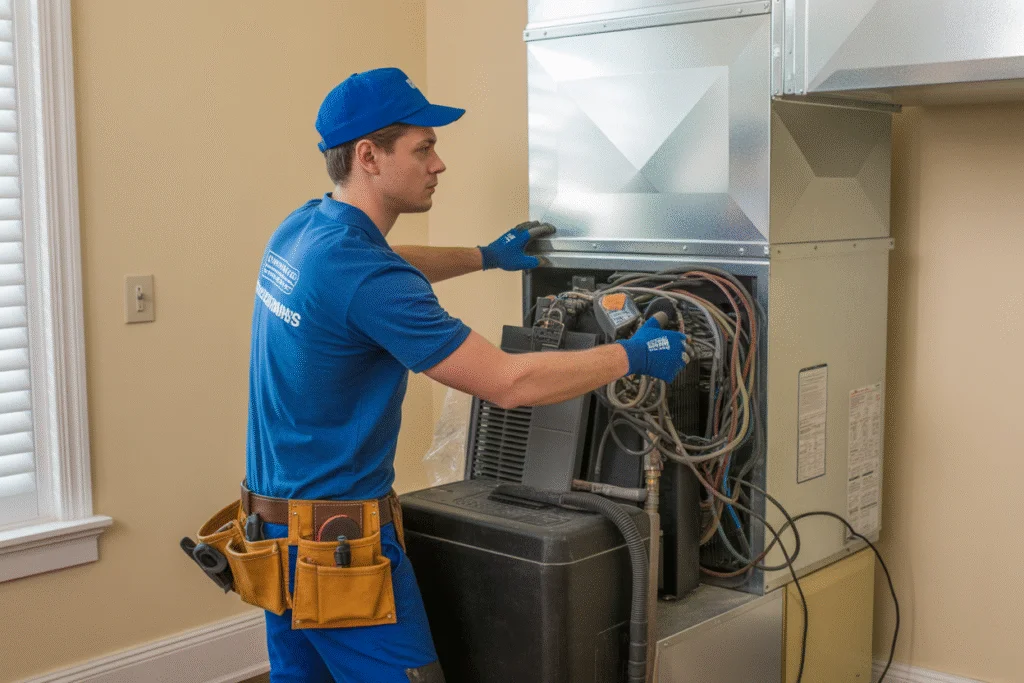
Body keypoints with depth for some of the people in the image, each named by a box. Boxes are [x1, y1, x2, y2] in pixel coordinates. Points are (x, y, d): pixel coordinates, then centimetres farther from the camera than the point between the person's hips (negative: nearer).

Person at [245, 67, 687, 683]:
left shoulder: (302, 229, 3)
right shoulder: (364, 275, -25)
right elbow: (509, 384, -22)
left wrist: (487, 256, 31)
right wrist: (635, 355, -12)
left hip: (278, 513, 10)